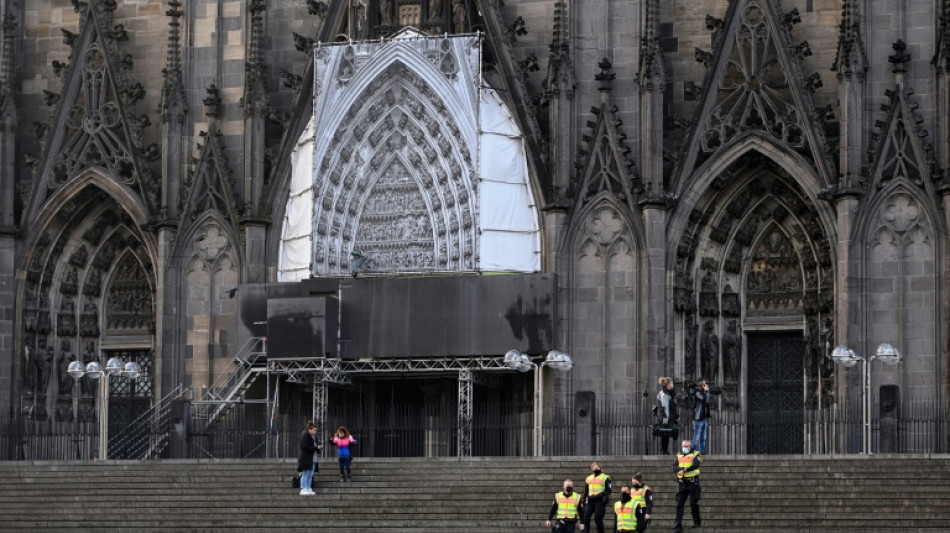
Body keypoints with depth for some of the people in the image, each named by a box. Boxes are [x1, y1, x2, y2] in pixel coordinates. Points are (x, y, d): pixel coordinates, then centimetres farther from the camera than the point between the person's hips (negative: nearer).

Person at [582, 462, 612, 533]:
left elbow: (608, 490, -7)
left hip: (600, 500, -5)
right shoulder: (589, 478, 21)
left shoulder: (605, 478, 2)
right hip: (590, 501, 5)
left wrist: (600, 495, -21)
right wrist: (584, 502, 16)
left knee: (598, 518, -13)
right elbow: (586, 492, 24)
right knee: (586, 517, -7)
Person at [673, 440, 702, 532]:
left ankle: (697, 522, 20)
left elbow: (696, 465, -19)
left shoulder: (695, 455, -1)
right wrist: (681, 469, -18)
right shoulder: (679, 455, 13)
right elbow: (676, 467, 5)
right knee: (679, 504, -3)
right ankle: (678, 525, -4)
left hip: (693, 483, -4)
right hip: (682, 483, 4)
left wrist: (685, 470, -31)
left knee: (693, 503, 1)